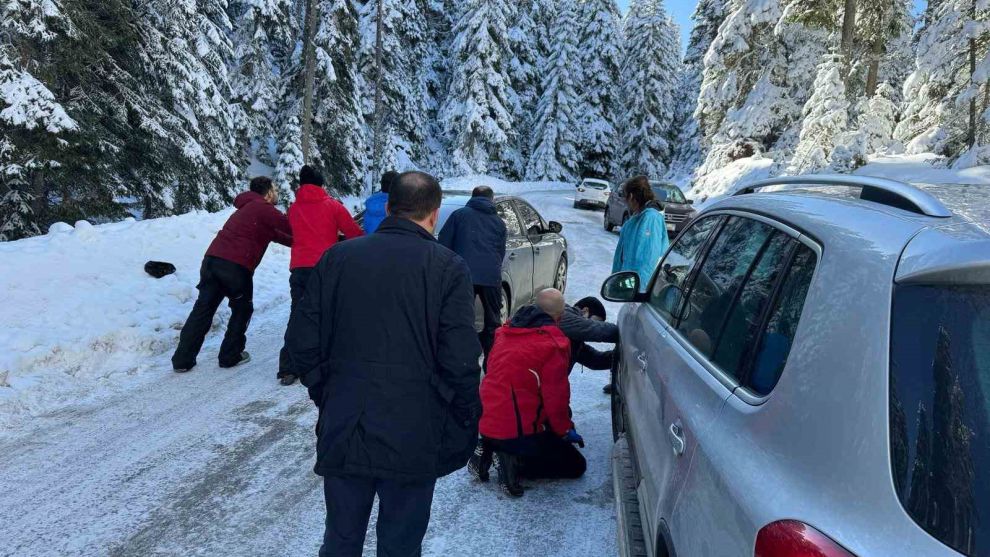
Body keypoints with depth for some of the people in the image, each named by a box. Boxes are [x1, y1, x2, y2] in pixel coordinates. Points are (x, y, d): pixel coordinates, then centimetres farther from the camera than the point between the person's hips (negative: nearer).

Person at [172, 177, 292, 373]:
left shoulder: (247, 207, 28)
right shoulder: (266, 210, -1)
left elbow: (274, 233, 31)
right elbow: (292, 228, -1)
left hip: (212, 259, 8)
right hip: (236, 266, -7)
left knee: (203, 308, 10)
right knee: (242, 309, 13)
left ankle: (182, 359, 9)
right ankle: (231, 356, 15)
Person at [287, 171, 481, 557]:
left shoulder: (337, 257, 0)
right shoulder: (448, 268, -9)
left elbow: (302, 341, 1)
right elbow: (460, 361, -14)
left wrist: (325, 395, 14)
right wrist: (465, 425, 0)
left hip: (341, 432, 3)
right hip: (413, 439, -3)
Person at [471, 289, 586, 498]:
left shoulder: (505, 333, 8)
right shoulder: (552, 343, -14)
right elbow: (555, 396, -14)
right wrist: (565, 430, 1)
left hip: (487, 425, 7)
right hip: (520, 431, -7)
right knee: (576, 464, 9)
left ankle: (488, 451, 9)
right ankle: (517, 462, -11)